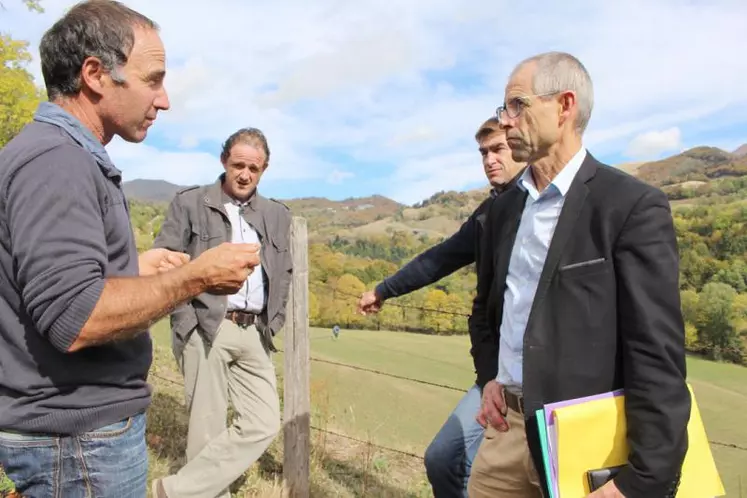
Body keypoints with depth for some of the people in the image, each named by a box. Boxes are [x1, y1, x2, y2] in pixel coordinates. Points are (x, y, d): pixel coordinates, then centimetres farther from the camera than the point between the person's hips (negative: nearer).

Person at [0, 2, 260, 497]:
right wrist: (198, 275, -21)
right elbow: (74, 318, -29)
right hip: (80, 435, -9)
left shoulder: (66, 155, 10)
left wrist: (134, 268, 8)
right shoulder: (55, 160, -21)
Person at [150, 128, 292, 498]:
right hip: (204, 330, -4)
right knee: (208, 427, 0)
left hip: (254, 334, 5)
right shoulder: (189, 203, 2)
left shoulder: (278, 216, 13)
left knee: (263, 424, -2)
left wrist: (272, 324, 10)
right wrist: (187, 320, -8)